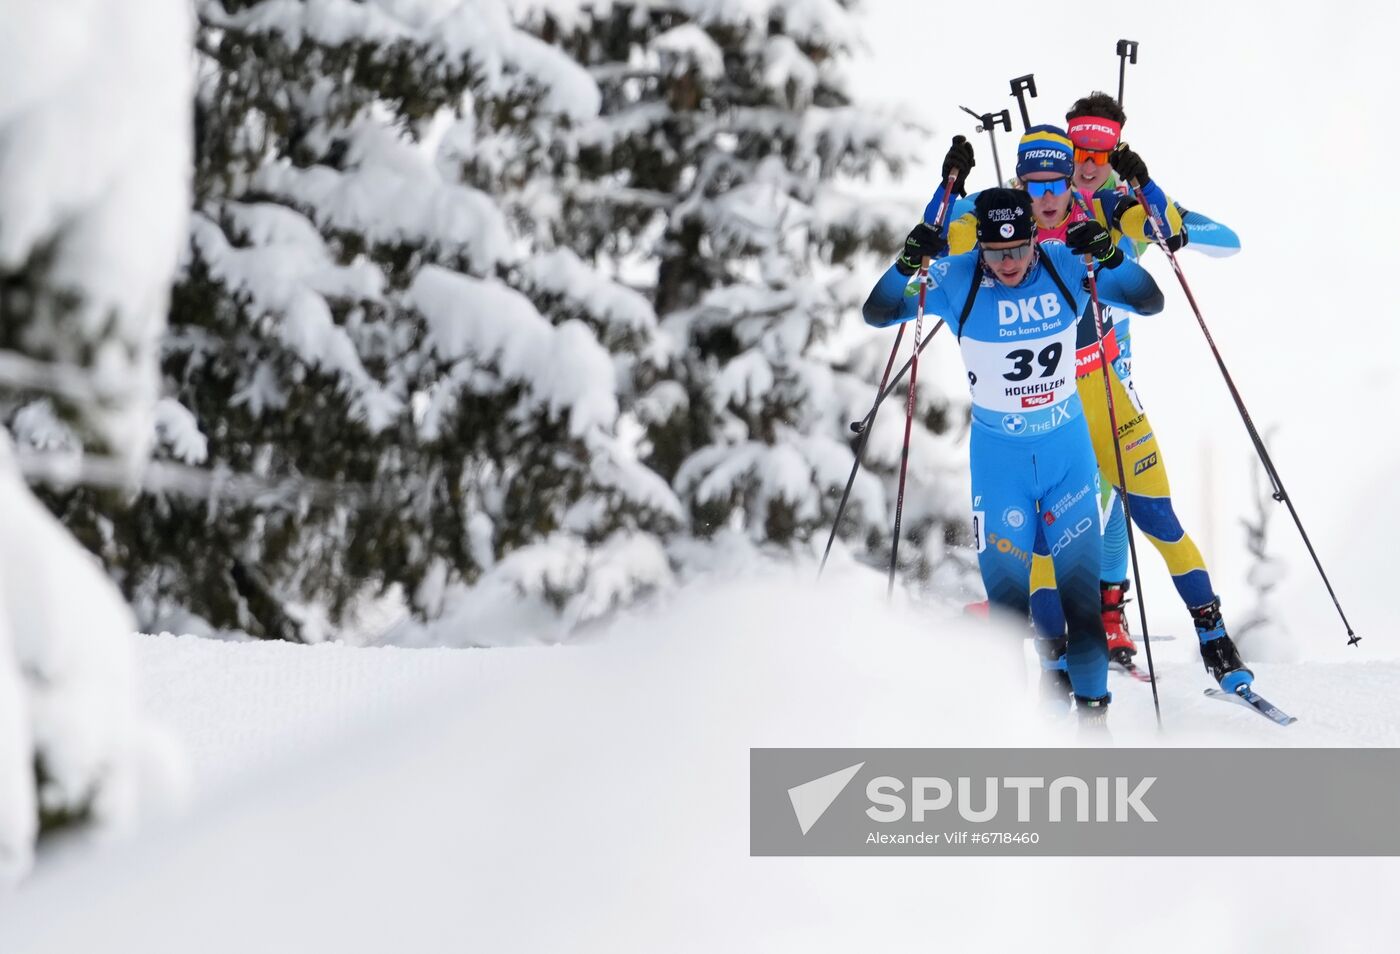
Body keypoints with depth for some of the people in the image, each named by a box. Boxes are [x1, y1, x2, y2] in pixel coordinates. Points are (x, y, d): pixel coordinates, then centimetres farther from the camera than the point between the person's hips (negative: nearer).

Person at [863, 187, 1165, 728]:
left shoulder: (1067, 267, -11)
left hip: (1068, 446, 1)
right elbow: (877, 314, -12)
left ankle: (1093, 709, 10)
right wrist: (908, 266, -31)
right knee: (1007, 593, -3)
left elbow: (1149, 303, -10)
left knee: (1081, 583, 0)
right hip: (998, 454, -1)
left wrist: (1110, 257, -29)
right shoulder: (957, 280, -13)